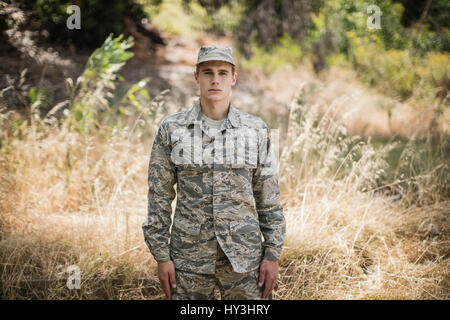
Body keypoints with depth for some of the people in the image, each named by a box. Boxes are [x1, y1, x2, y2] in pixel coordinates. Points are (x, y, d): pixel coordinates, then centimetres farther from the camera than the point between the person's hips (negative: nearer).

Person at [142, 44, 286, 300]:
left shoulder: (256, 130, 0)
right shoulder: (171, 129, -1)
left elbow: (269, 199, 4)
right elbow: (159, 196, 1)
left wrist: (273, 255, 0)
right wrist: (162, 257, -2)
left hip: (243, 258, 0)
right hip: (190, 257, 0)